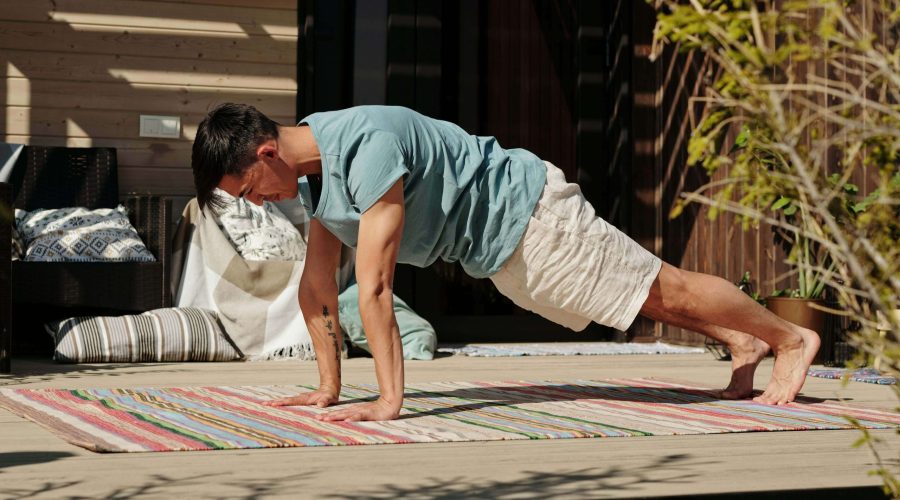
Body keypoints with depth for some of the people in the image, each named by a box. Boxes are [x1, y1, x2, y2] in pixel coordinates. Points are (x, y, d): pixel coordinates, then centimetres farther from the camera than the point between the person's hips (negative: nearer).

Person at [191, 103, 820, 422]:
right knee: (637, 293, 23)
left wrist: (389, 400, -36)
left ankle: (791, 339, 22)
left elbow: (374, 284, -36)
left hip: (528, 214, -9)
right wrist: (330, 386, 3)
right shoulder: (312, 173, -5)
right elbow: (318, 285, 2)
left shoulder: (365, 147, -35)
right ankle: (742, 344, 41)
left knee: (662, 291, 4)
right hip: (498, 254, 9)